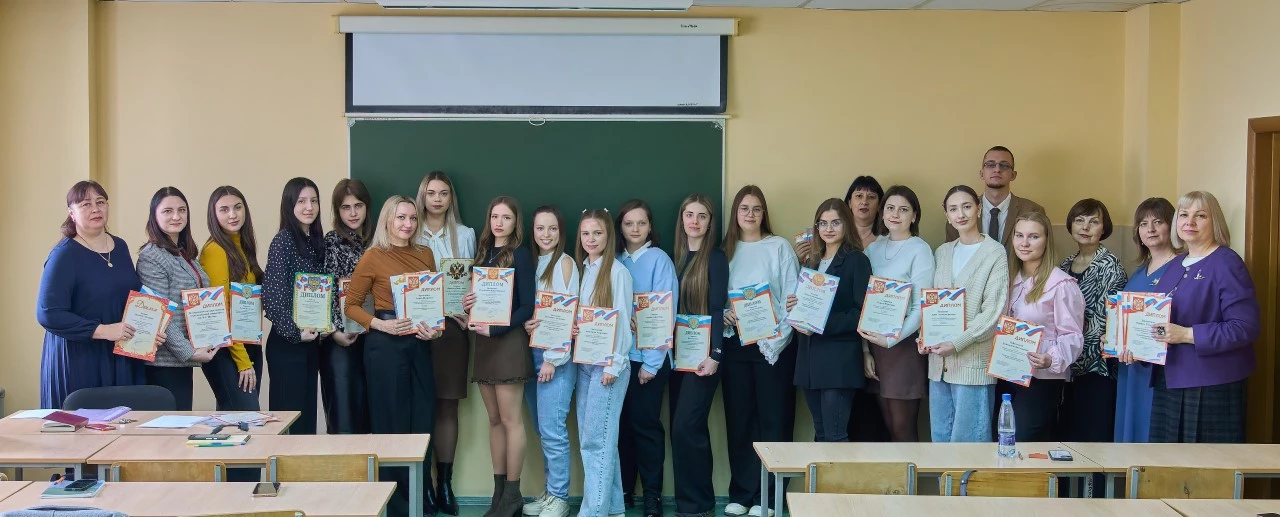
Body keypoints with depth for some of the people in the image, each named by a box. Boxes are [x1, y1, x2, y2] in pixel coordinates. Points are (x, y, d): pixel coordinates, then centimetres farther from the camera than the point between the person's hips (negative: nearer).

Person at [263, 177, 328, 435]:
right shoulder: (283, 241, -10)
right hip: (288, 342, -7)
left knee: (308, 414, 11)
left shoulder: (316, 241, 11)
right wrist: (295, 332, -16)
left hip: (313, 341, 7)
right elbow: (273, 295, -15)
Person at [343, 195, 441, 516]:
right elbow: (351, 305, -3)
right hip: (385, 345, -5)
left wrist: (434, 328, -3)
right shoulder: (373, 257, -6)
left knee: (423, 422, 9)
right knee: (391, 423, 3)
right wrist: (381, 324, -17)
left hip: (419, 343, 5)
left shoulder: (425, 255, 9)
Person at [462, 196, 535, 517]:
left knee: (510, 419, -3)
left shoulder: (520, 255, -5)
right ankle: (499, 489, 14)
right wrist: (467, 305, -4)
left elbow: (528, 306, -10)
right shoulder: (482, 254, 13)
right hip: (483, 343, 7)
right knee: (494, 419, 9)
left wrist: (495, 329, -17)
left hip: (508, 342, -6)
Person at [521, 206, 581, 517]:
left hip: (556, 355, -7)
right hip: (533, 352, 7)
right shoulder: (532, 262, 14)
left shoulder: (565, 263, -6)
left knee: (552, 429, -7)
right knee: (543, 429, 10)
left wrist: (553, 359, -16)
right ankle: (550, 492, 18)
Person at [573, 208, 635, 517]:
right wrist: (570, 327, 2)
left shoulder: (617, 272, -8)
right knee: (589, 437, 9)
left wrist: (614, 365, -15)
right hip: (584, 363, 7)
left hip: (607, 364, -7)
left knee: (596, 439, -8)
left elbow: (622, 321, -12)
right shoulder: (582, 270, 12)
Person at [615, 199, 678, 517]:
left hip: (648, 356, -4)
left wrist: (651, 362, -14)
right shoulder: (615, 261, 7)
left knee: (645, 423, 1)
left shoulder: (659, 260, -6)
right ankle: (623, 488, 20)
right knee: (621, 422, 8)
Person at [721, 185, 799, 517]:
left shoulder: (779, 247, 0)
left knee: (773, 420, -1)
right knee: (739, 418, 6)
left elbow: (792, 298, -5)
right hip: (735, 343, 3)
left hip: (773, 345, -3)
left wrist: (777, 340, -14)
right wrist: (723, 315, -10)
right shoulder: (726, 250, 10)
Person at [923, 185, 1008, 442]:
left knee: (967, 440, -3)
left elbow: (994, 311, -9)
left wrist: (957, 343, -15)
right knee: (940, 438, 10)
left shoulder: (994, 252, -4)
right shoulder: (941, 253, 14)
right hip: (939, 361, 6)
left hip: (973, 361, -6)